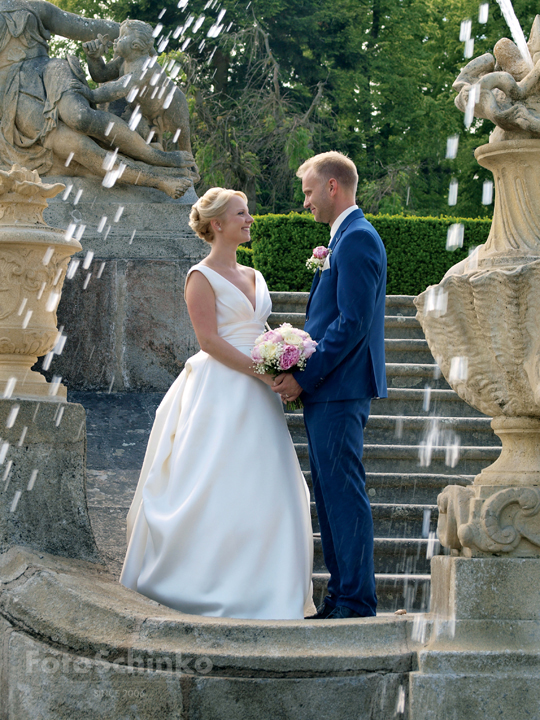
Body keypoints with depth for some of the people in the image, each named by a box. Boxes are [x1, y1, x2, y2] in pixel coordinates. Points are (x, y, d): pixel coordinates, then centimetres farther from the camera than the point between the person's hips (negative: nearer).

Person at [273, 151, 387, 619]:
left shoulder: (357, 239, -14)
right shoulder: (346, 238, 18)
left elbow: (353, 323, -21)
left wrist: (304, 376, -18)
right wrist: (303, 375, 12)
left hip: (339, 389, -11)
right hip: (326, 390, 11)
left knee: (344, 494, -7)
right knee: (332, 495, 12)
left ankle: (357, 604, -3)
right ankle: (342, 596, 18)